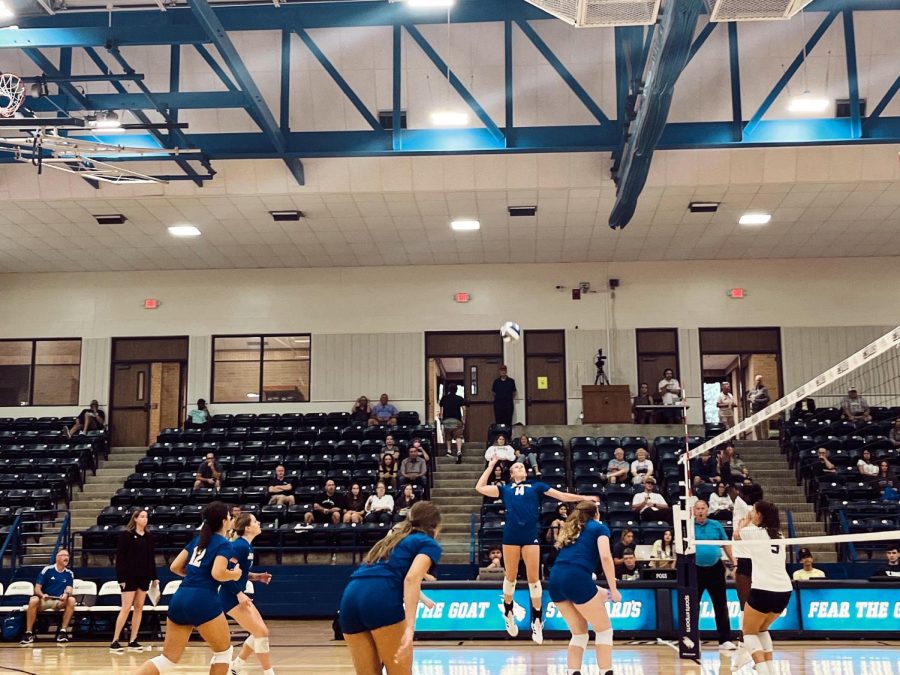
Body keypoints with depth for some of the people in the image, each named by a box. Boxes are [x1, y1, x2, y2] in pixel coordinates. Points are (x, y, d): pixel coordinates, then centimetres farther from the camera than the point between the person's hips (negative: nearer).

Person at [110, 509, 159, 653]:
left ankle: (133, 641, 10)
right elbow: (120, 557, -8)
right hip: (130, 576, -5)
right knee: (126, 608, -9)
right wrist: (121, 578, -14)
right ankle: (114, 642, -4)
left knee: (139, 608, 5)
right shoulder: (126, 534, -6)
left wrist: (154, 577, 10)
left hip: (144, 576, 6)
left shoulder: (149, 536, 10)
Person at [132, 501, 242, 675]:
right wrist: (234, 574, 3)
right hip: (203, 601, -7)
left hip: (179, 599, 7)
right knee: (224, 651, 14)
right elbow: (217, 573, -16)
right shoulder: (224, 544, -2)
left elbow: (175, 567, 18)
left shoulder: (197, 539, 19)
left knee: (168, 659, 10)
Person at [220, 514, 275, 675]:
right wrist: (239, 594, -24)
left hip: (238, 595, 10)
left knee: (260, 633, 12)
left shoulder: (248, 546, 11)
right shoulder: (240, 545, -17)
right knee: (262, 633, -9)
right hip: (231, 597, -10)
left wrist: (257, 577, 5)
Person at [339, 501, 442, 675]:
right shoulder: (429, 544, 13)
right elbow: (411, 579, -7)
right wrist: (410, 627, -17)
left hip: (350, 597, 6)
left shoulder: (393, 538, 34)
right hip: (381, 599, -6)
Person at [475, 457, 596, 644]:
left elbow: (563, 496, 16)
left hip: (531, 535, -1)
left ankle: (537, 621, 5)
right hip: (511, 535, 1)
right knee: (511, 576, 7)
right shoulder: (505, 489, 18)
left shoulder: (536, 486, 16)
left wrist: (584, 498, 9)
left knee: (533, 578, -2)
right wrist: (491, 465, 18)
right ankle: (508, 614, 26)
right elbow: (480, 487, 14)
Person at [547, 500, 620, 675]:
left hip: (554, 580, 6)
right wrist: (613, 589, -1)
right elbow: (605, 557, -4)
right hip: (576, 578, -6)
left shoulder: (570, 530, 30)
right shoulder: (600, 527, 13)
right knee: (604, 630, 8)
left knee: (579, 634, 17)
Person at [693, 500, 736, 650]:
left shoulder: (716, 525, 5)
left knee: (721, 605, 4)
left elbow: (726, 545, 9)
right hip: (695, 570, -1)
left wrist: (734, 562, 5)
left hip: (715, 569, 1)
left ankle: (725, 640, 11)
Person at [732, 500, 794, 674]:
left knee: (749, 632, 11)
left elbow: (736, 535, 22)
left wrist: (744, 522, 37)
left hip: (763, 590, -6)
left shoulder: (753, 531, 0)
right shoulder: (778, 535, 15)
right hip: (785, 591, 6)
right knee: (762, 629, 26)